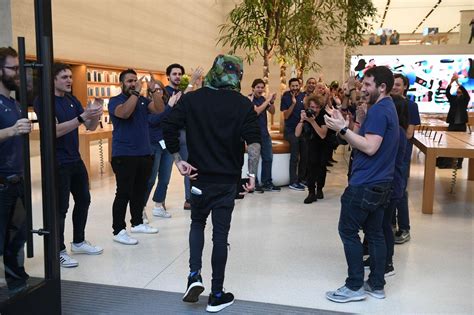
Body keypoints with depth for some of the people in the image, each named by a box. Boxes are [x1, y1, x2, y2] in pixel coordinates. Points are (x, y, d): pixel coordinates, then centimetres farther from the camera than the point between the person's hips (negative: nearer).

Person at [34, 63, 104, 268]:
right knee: (61, 207, -3)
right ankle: (59, 251, 10)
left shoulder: (72, 100, 10)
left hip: (76, 160, 8)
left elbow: (91, 127, 8)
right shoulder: (43, 101, -11)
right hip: (58, 163, -7)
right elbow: (55, 130, -22)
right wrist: (82, 116, -30)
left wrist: (95, 114, -14)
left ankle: (78, 242, 29)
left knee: (83, 200, 13)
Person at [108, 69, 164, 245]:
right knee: (124, 193, -4)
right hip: (124, 155, -6)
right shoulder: (115, 101, -3)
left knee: (139, 191, 14)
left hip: (144, 154, 6)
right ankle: (119, 231, 2)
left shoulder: (143, 100, 11)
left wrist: (154, 90, -11)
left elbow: (159, 109, -3)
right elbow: (124, 113, -25)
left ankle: (137, 223, 26)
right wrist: (136, 92, -22)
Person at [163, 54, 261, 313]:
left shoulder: (191, 99, 0)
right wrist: (252, 174, -9)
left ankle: (194, 276, 5)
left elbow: (168, 127, -10)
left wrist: (178, 159, -2)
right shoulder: (243, 104, -3)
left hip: (200, 175, 1)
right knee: (221, 232, 6)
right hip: (227, 178, -1)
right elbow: (254, 141, -14)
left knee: (197, 223, 22)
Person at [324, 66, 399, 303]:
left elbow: (370, 147, -25)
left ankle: (355, 286, 6)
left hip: (365, 184, -10)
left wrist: (342, 129, -22)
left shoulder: (378, 110, -16)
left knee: (348, 231, -1)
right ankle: (377, 285, 21)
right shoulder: (387, 108, 16)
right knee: (374, 232, 13)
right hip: (379, 183, 10)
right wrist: (344, 126, 2)